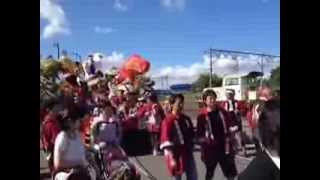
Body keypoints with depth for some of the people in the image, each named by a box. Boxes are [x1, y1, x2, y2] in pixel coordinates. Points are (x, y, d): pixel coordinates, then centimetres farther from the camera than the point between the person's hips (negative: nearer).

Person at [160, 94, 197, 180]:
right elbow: (166, 140, -17)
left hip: (187, 153, 7)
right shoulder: (168, 120, -14)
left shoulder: (186, 119, 7)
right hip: (175, 154, -6)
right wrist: (172, 159, -21)